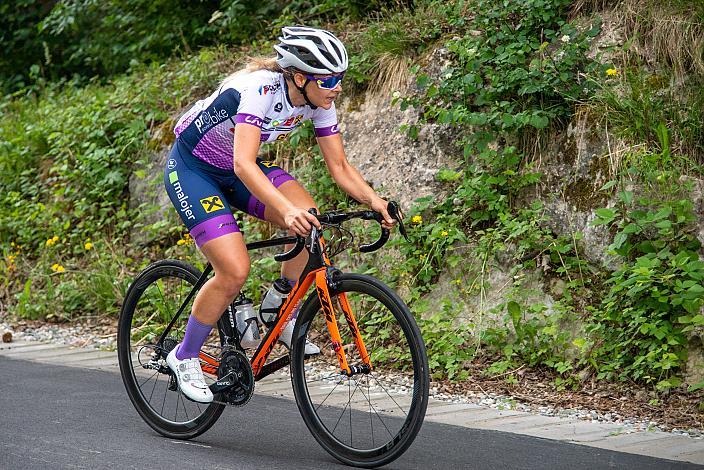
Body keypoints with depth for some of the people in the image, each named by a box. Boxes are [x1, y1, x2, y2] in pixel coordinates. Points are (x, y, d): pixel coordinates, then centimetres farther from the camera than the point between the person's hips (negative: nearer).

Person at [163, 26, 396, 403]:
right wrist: (288, 210, -59)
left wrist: (375, 201, -25)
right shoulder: (258, 90, -34)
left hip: (233, 169, 7)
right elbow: (244, 164, -46)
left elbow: (339, 167, -7)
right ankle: (184, 357, 2)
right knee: (235, 271, -20)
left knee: (310, 222, -20)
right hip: (191, 169, -6)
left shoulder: (318, 102, -13)